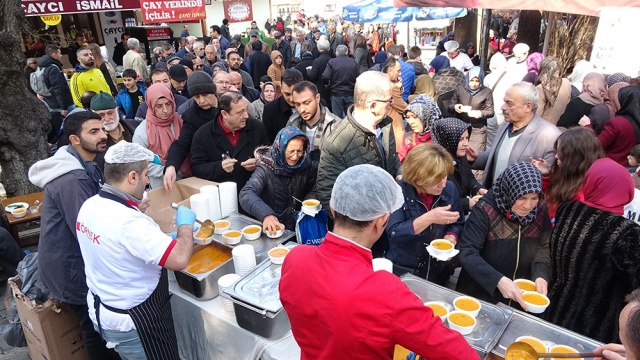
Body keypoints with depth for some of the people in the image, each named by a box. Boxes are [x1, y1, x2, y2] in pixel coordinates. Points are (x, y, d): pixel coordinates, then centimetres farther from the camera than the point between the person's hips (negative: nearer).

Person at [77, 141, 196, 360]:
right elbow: (179, 260, -36)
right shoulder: (130, 221, -33)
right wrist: (186, 225, -19)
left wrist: (133, 210, 6)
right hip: (133, 323, -9)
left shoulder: (89, 205, -5)